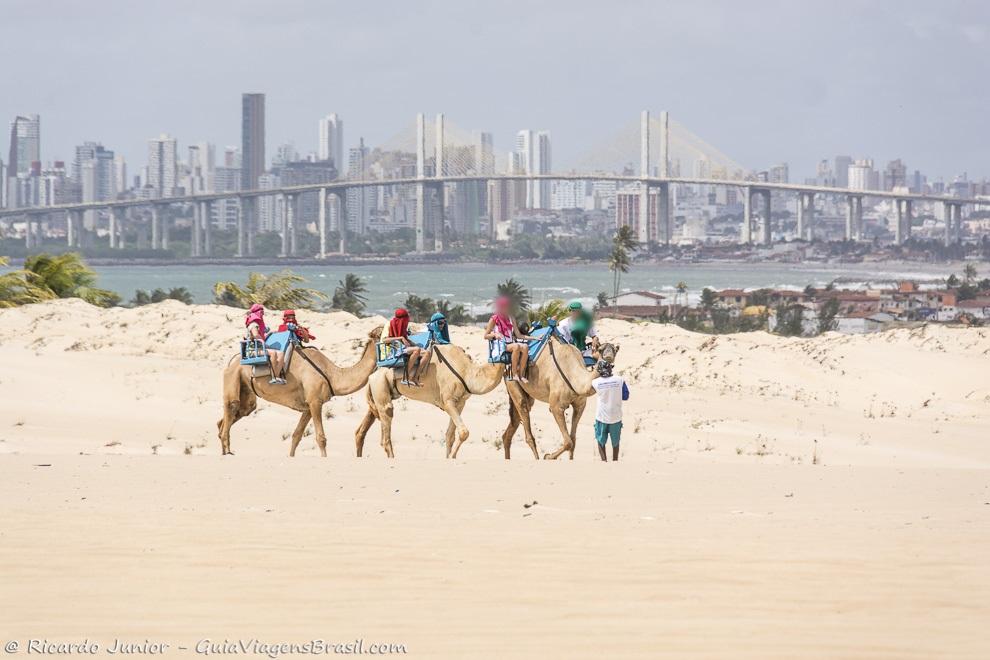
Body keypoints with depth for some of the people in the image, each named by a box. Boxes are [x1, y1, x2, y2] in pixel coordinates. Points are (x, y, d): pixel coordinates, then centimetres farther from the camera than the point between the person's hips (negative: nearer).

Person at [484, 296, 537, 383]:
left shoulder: (511, 319, 19)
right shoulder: (494, 319, 4)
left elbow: (519, 335, 17)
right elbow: (486, 336, 2)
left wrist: (534, 338, 7)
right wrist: (494, 334, -19)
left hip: (510, 344, 5)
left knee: (525, 347, -29)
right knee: (516, 346, -37)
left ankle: (522, 374, -28)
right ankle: (514, 374, -32)